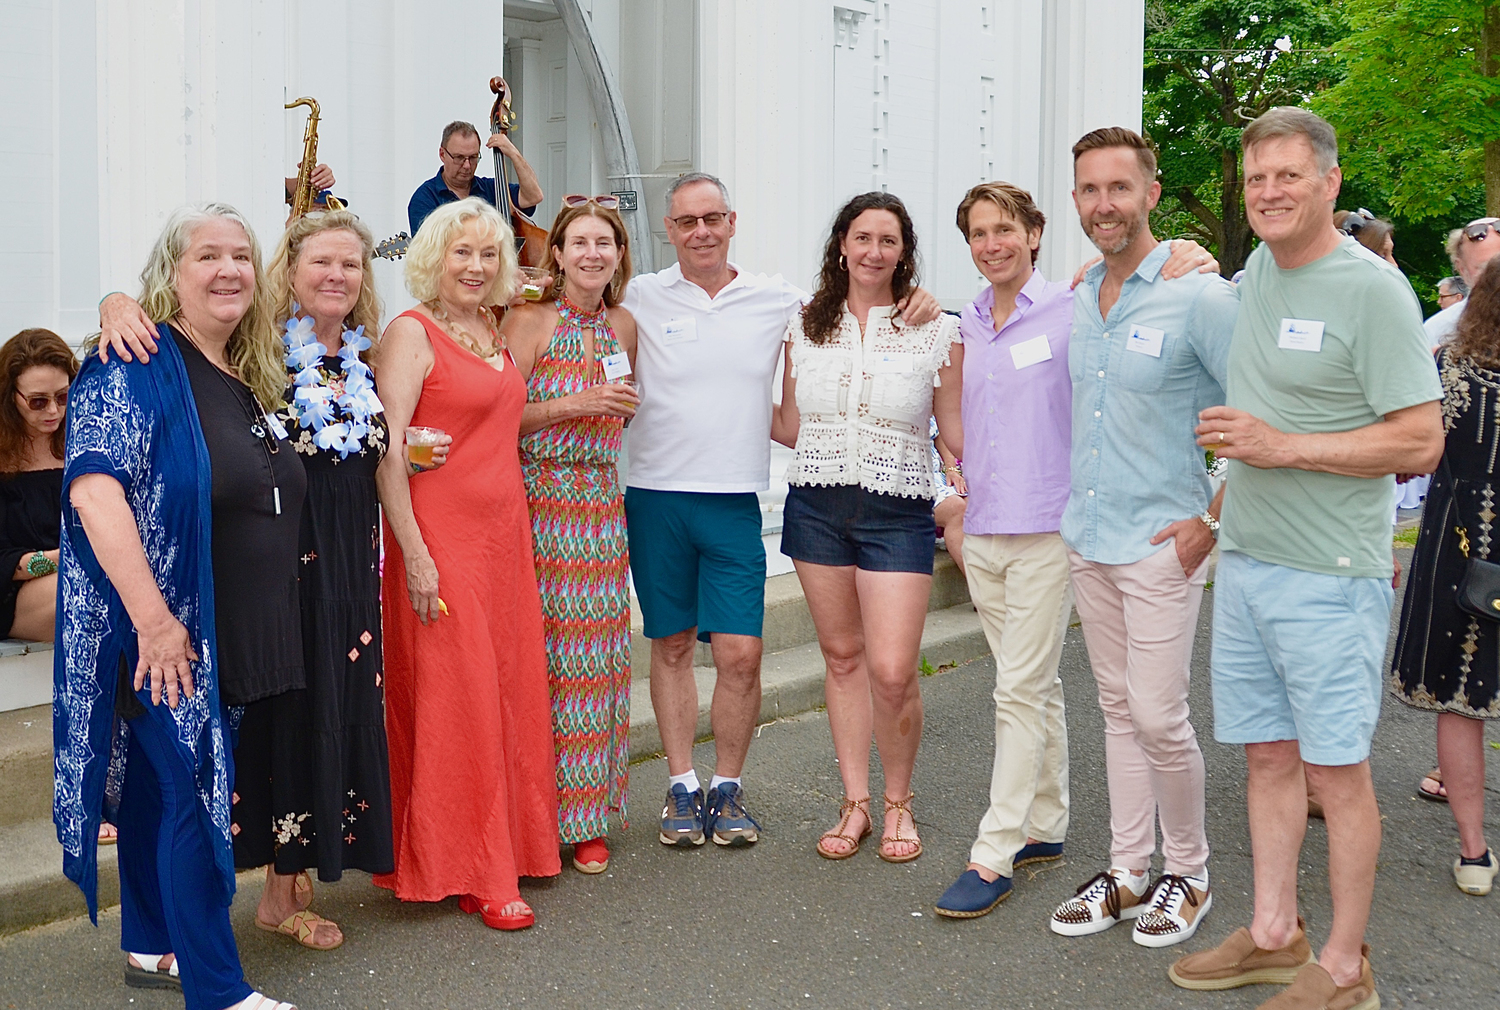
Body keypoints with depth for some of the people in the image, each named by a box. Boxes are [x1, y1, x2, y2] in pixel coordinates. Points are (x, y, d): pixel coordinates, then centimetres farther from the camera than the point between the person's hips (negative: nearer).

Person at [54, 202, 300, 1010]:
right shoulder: (135, 368, -13)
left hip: (229, 634, 8)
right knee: (195, 794, -6)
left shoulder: (244, 379, 12)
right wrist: (155, 621, -28)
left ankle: (150, 945, 30)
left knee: (160, 785, 18)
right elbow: (94, 490, -23)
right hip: (163, 633, -8)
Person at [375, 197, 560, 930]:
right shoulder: (411, 332, -9)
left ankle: (512, 843, 23)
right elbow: (387, 450, -15)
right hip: (441, 540, -7)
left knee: (511, 689, 10)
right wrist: (414, 554, -19)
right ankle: (469, 874, 7)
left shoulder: (496, 331, 13)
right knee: (454, 699, -2)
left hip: (505, 535, 7)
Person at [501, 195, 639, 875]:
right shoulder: (530, 321, -5)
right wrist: (578, 404, -16)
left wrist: (624, 406, 5)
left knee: (595, 654, 6)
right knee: (535, 657, -4)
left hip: (601, 504, 5)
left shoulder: (624, 326, 11)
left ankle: (587, 816, 16)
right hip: (537, 504, -5)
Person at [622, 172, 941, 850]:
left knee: (740, 653, -4)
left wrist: (915, 307, 2)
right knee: (671, 644, 8)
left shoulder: (775, 298, 7)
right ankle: (682, 786, 21)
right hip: (656, 496, 0)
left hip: (734, 501, 0)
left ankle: (728, 788, 14)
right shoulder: (641, 299, 3)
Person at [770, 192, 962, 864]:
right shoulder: (805, 326, 7)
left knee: (892, 672, -9)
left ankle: (898, 802, 15)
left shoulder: (936, 330, 0)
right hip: (817, 506, 3)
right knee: (842, 657, 10)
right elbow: (791, 426, 13)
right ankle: (855, 803, 22)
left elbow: (957, 429, 3)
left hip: (897, 512, -3)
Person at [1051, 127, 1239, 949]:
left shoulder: (1197, 295, -13)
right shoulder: (1074, 303, 9)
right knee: (1118, 709, 13)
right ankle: (1126, 871, 22)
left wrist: (1213, 520, -13)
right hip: (1086, 538, 6)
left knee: (1158, 716, -3)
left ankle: (1187, 873, 17)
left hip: (1161, 542, -6)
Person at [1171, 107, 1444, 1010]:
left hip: (1331, 574, -7)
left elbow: (1423, 441, -16)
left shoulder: (1371, 287, -12)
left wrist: (1281, 446, -18)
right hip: (1245, 562, 7)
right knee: (1270, 757, 14)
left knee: (1336, 770, 1)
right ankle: (1274, 935, 26)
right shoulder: (1256, 269, 10)